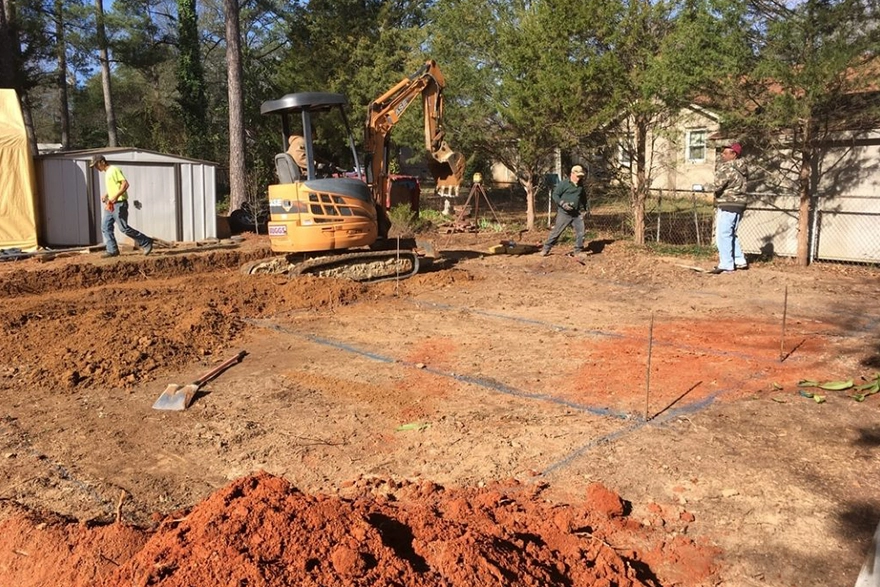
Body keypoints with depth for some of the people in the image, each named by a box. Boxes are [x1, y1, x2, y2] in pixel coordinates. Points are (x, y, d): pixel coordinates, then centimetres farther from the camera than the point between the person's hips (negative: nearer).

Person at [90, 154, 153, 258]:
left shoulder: (114, 170, -12)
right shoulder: (107, 172, 18)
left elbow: (125, 184, -21)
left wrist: (116, 196, -29)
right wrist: (106, 195, 15)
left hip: (119, 204, -10)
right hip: (111, 204, 10)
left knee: (124, 228, -8)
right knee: (105, 227, 5)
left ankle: (146, 242, 1)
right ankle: (112, 250, 8)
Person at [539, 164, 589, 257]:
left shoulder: (580, 186, 11)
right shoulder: (564, 183, -8)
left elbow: (583, 197, 30)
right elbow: (555, 195, -9)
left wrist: (586, 207, 25)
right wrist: (563, 204, -21)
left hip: (577, 214, 6)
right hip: (564, 213, -5)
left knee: (580, 231, 1)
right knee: (557, 231, -2)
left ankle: (578, 251, 15)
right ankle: (546, 249, 8)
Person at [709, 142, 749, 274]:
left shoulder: (727, 168, -15)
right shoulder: (741, 169, 14)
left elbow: (717, 186, -18)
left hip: (728, 206, -10)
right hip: (738, 205, 10)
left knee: (723, 235, -6)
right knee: (731, 234, 20)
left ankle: (726, 265, -6)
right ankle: (740, 261, 23)